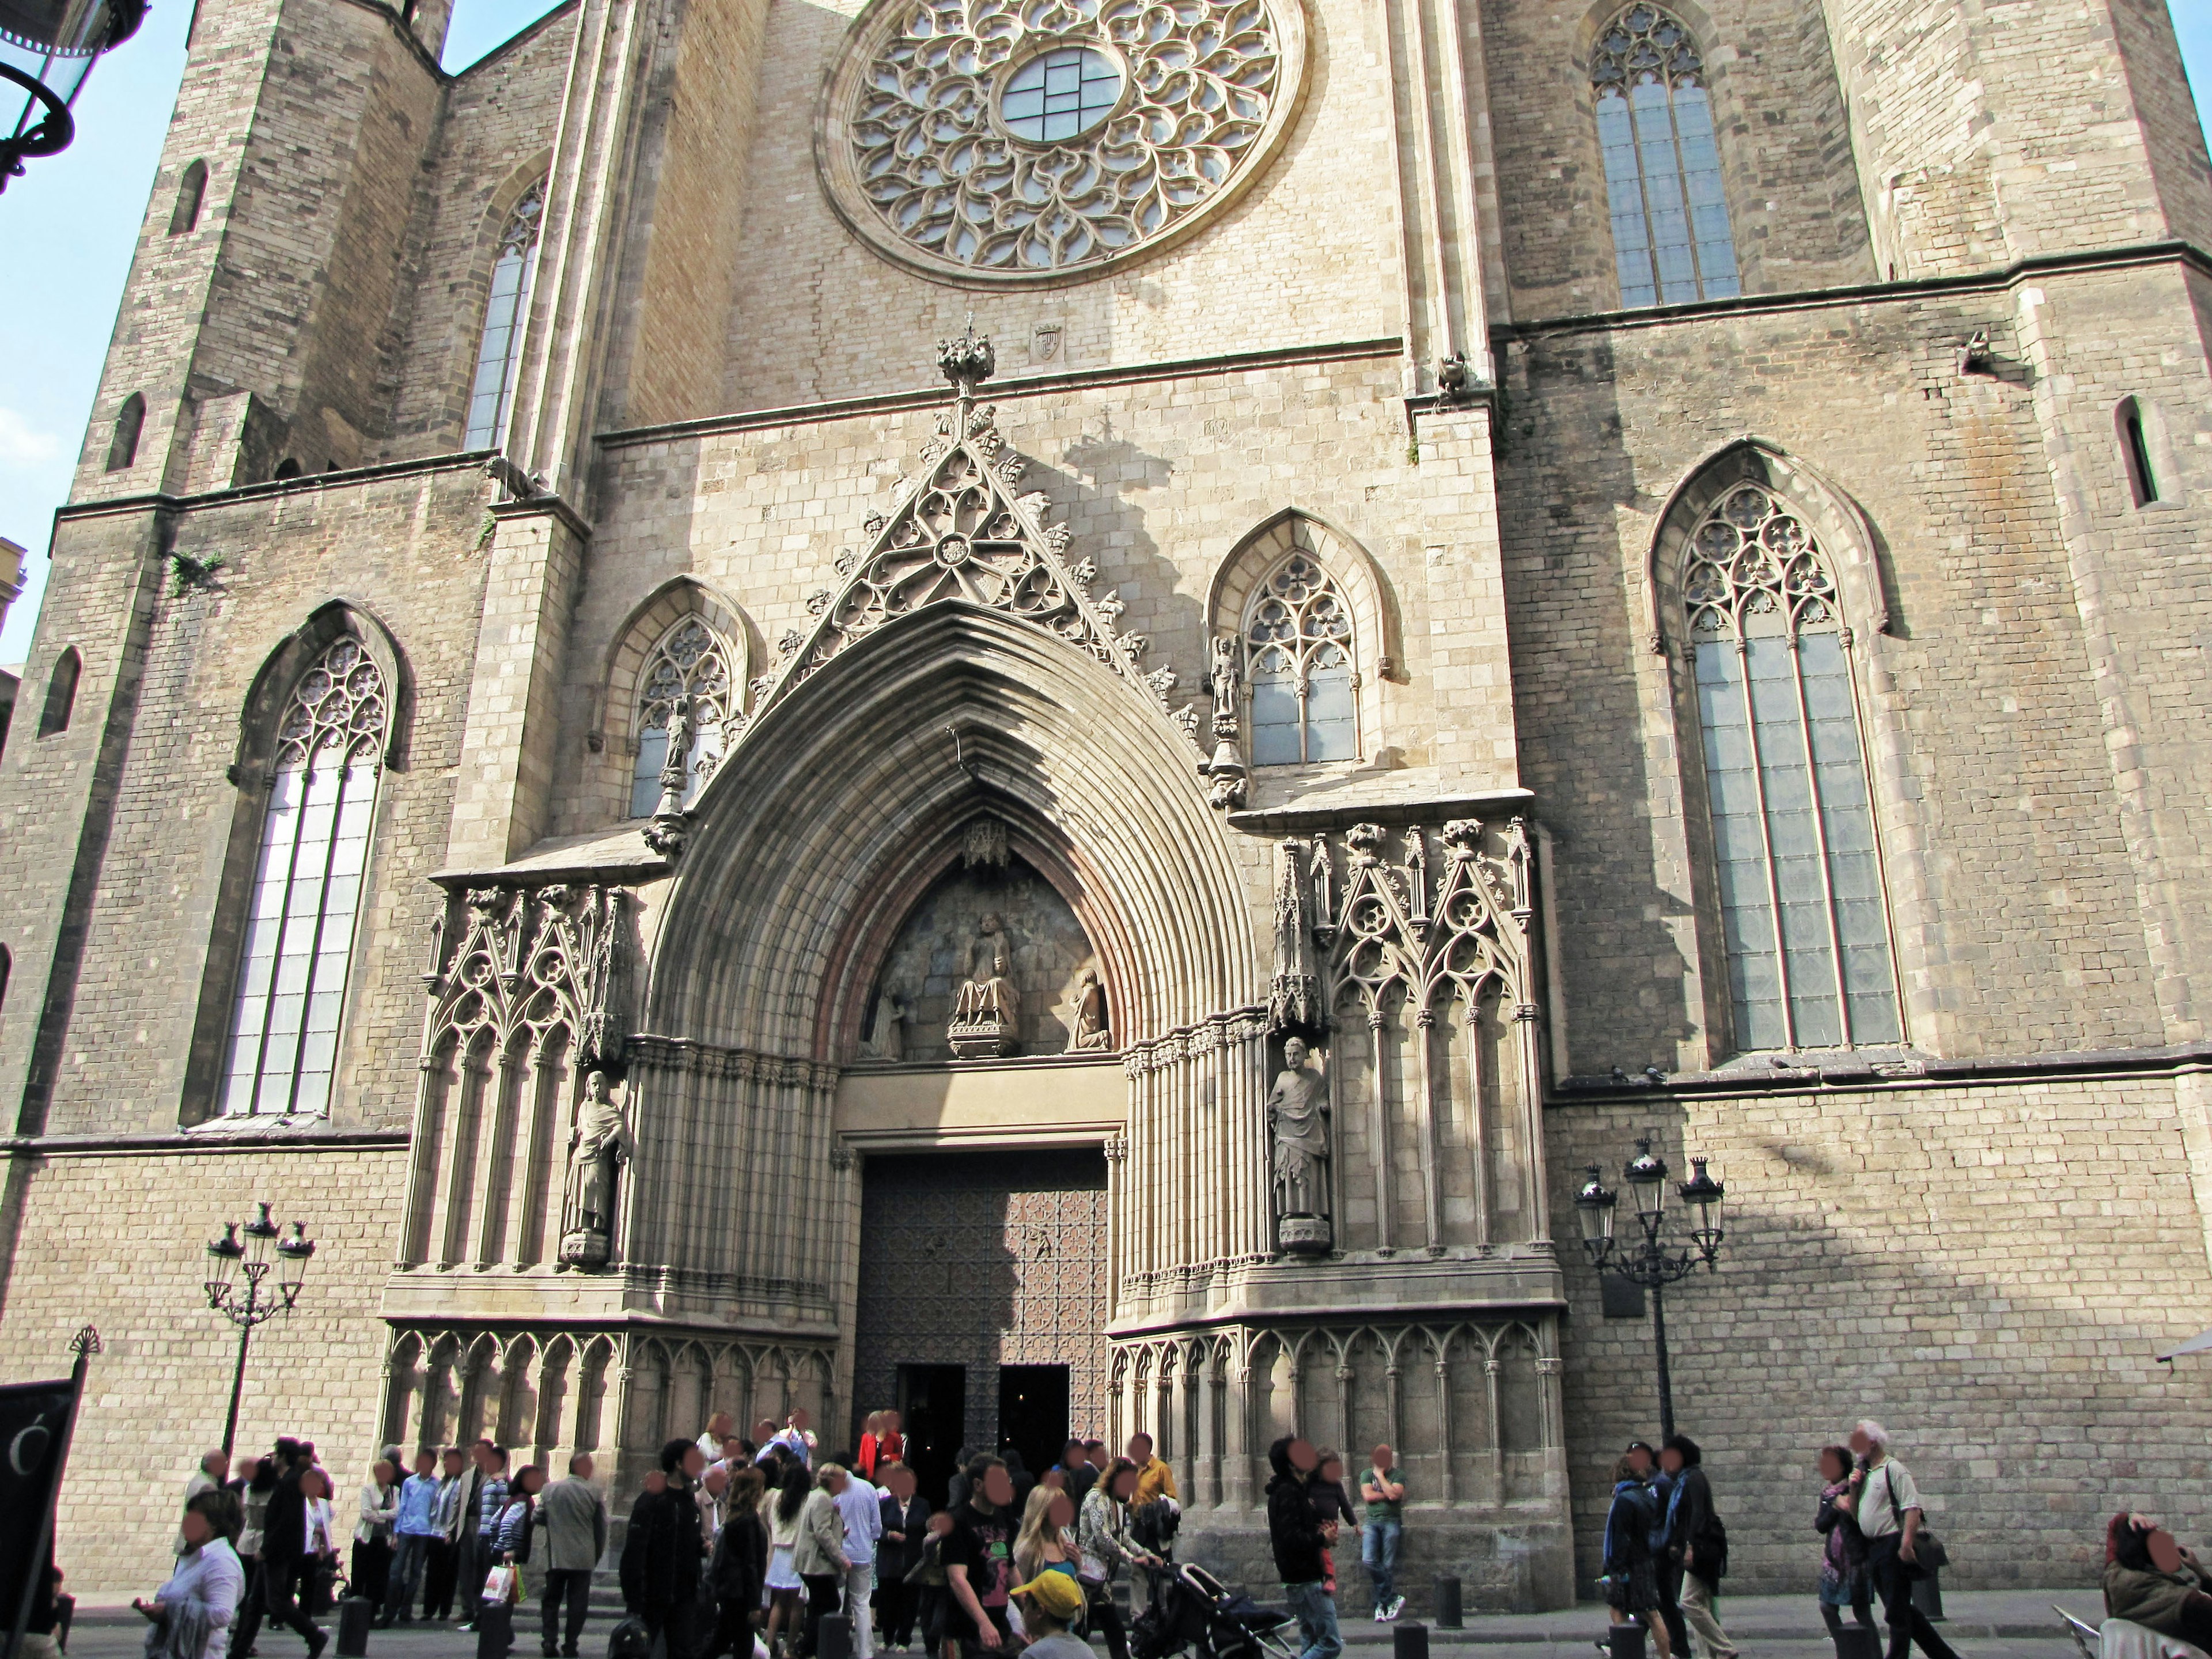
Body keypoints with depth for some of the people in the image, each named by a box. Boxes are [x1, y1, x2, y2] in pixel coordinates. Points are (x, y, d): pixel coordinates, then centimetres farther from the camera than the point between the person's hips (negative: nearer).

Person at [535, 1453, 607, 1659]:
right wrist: (598, 1555, 10)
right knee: (577, 1603, 6)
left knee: (552, 1601, 13)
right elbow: (601, 1526, -2)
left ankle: (549, 1642, 8)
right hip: (583, 1557, -2)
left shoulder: (550, 1489, -1)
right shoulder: (593, 1493, -6)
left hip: (555, 1557, 2)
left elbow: (539, 1518, 4)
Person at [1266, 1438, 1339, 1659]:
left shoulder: (1291, 1489, 15)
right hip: (1306, 1580, -10)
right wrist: (1322, 1538, -15)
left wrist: (1323, 1531, 2)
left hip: (1300, 1579, 10)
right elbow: (1291, 1539, -26)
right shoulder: (1288, 1493, -18)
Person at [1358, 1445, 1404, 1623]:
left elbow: (1393, 1494, -13)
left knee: (1388, 1565, -8)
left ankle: (1382, 1604, 3)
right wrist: (1388, 1494, -3)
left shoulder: (1397, 1476, 5)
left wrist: (1380, 1475, -5)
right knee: (1368, 1561, -15)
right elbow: (1368, 1496, -2)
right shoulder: (1366, 1474, 13)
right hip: (1372, 1522, 2)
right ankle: (1393, 1599, -5)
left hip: (1391, 1522, -2)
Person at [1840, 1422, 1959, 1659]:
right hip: (1873, 1549, 9)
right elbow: (1854, 1514, 19)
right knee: (1902, 1611, 14)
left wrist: (1906, 1544, -25)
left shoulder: (1894, 1470, -9)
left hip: (1894, 1547, -9)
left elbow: (1912, 1509, -18)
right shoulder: (1863, 1474, 16)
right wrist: (1853, 1489, 3)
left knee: (1897, 1613, -2)